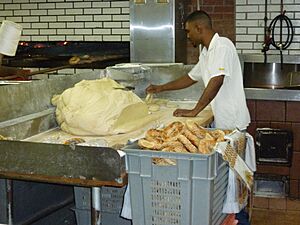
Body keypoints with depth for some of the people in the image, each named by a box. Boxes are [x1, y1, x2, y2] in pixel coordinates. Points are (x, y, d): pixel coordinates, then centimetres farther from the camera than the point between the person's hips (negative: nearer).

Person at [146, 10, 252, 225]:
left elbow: (217, 81, -25)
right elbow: (191, 77, 30)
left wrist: (194, 111, -23)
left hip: (232, 122, -9)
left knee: (229, 169, -5)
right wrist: (161, 88, 33)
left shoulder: (222, 46, -14)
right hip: (221, 121, 9)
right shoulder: (207, 53, 16)